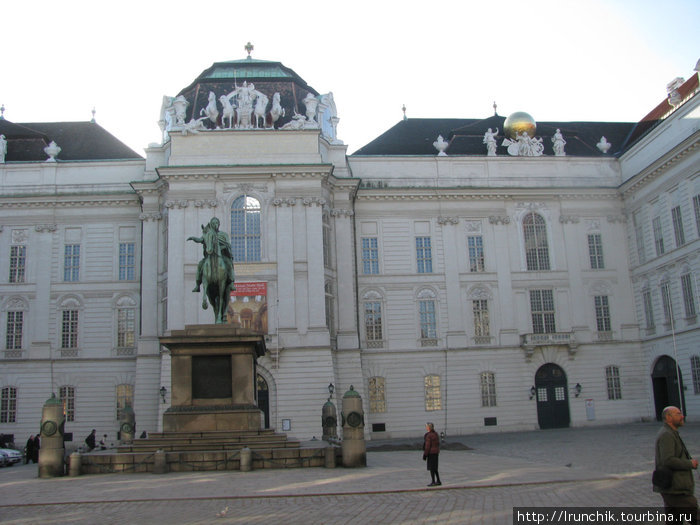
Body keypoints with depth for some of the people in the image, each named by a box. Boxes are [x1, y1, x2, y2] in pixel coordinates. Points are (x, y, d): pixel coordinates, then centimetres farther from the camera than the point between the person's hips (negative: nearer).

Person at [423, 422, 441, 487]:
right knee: (434, 468, 17)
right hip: (436, 452, 9)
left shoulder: (428, 435, -18)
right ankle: (438, 481, 19)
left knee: (431, 468, -1)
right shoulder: (435, 434, 9)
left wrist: (425, 455, -14)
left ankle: (433, 482, 1)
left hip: (431, 452, -9)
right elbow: (438, 444, 15)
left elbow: (427, 446, -19)